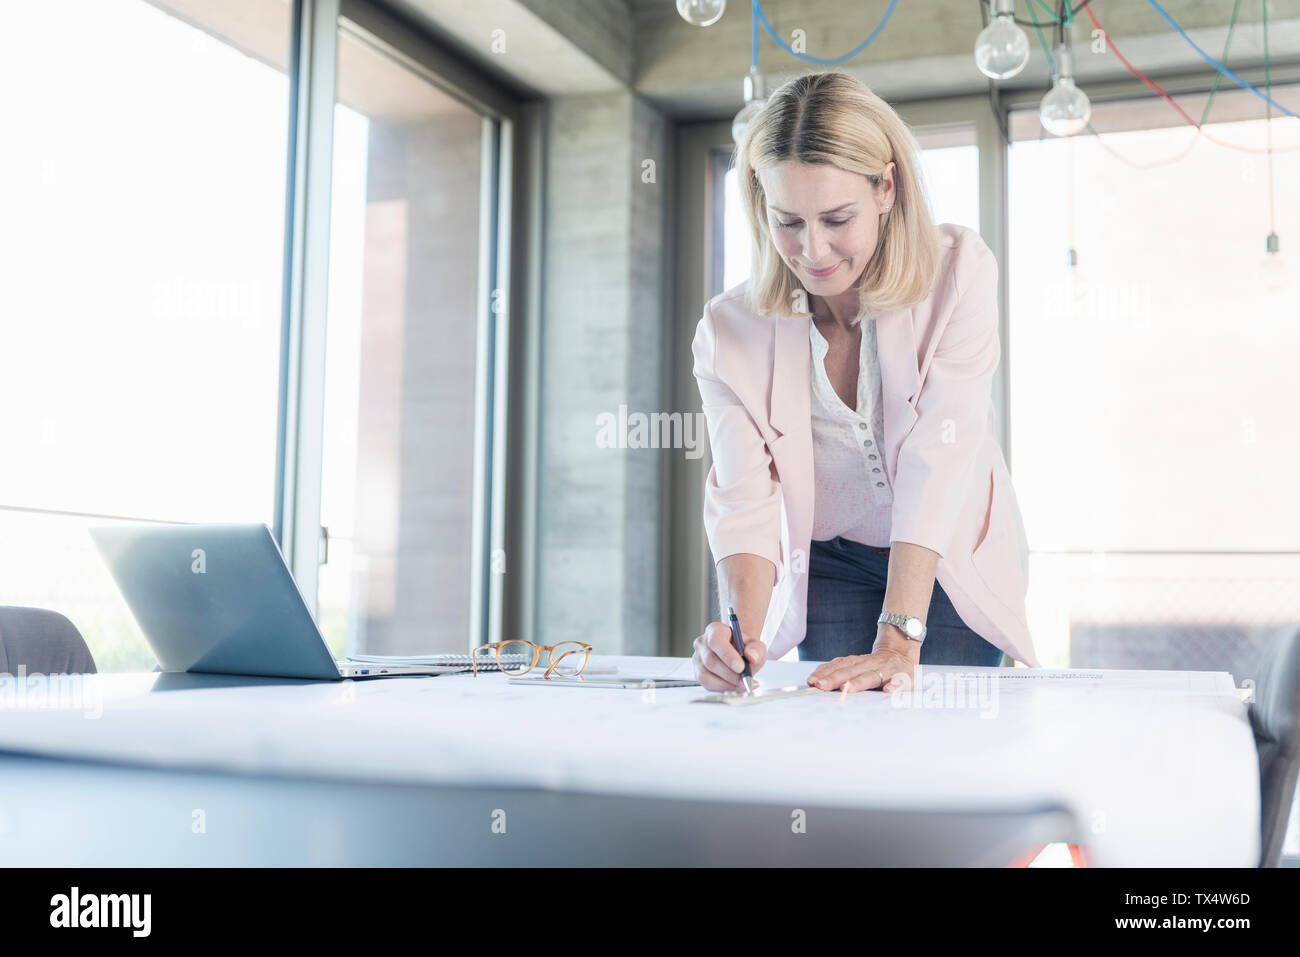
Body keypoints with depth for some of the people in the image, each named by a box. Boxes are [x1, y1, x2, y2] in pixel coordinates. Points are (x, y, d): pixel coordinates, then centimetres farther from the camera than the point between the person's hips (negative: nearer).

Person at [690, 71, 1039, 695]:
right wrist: (744, 630, -43)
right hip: (833, 567, 1)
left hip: (955, 566, 0)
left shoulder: (957, 272, -18)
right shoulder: (729, 331, -14)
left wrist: (899, 642, -36)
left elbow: (939, 457, -27)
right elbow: (744, 502, -22)